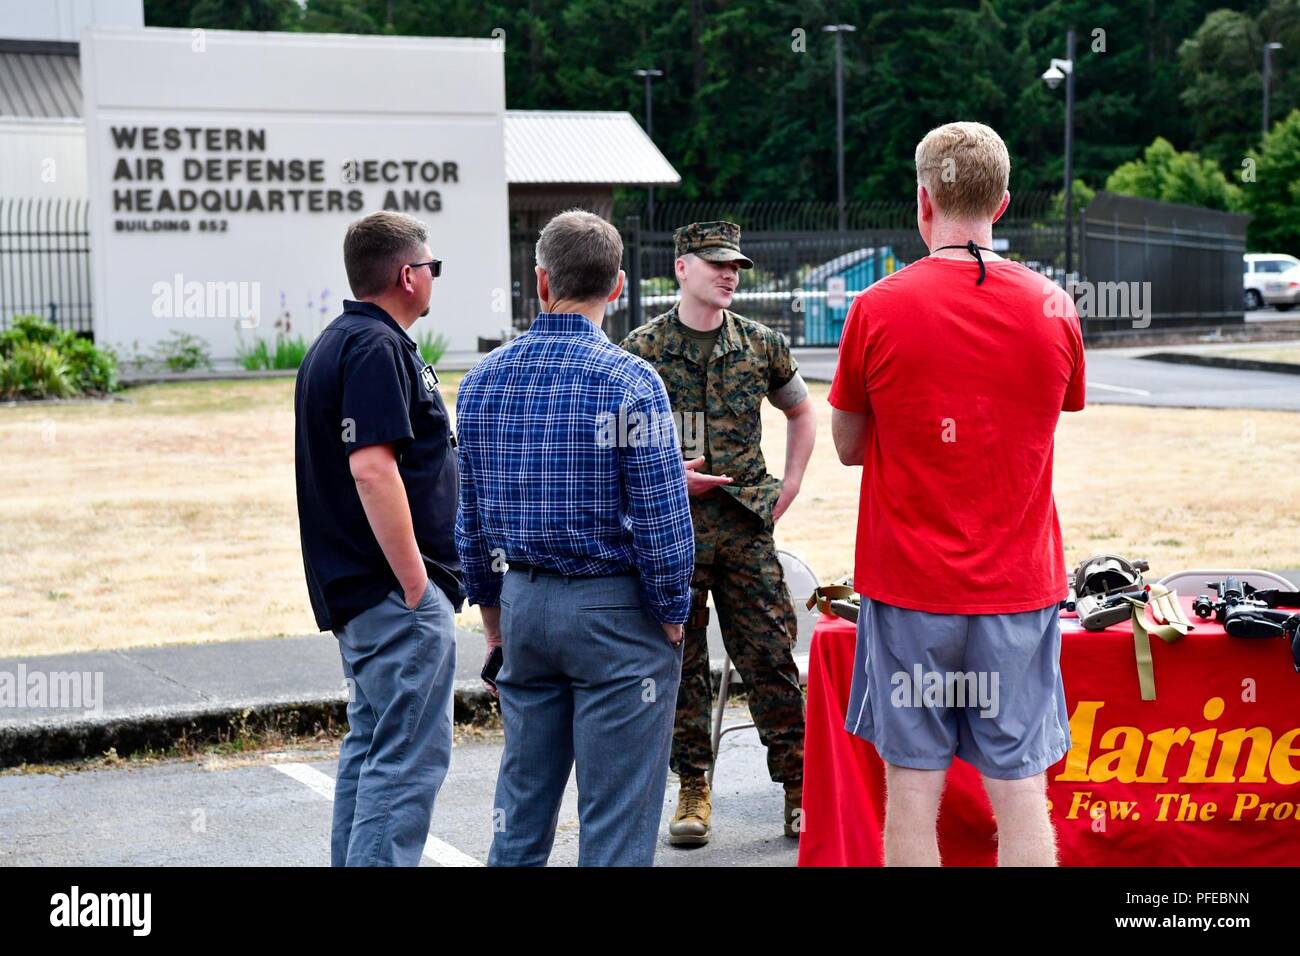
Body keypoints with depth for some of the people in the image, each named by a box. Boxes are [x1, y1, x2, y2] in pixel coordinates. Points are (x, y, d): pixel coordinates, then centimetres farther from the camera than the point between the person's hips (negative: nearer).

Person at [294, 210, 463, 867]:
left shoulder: (337, 342, 18)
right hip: (395, 591, -11)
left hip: (355, 590, 11)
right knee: (409, 755, -10)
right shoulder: (377, 348, -15)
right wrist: (416, 584, -21)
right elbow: (372, 468, -24)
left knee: (371, 746, 16)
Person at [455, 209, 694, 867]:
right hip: (615, 613, -5)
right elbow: (661, 515, -14)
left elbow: (469, 512, 10)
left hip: (523, 604, 6)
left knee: (522, 795, 16)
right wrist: (671, 615, -3)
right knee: (616, 812, 2)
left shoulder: (481, 381, 4)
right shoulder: (628, 381, -13)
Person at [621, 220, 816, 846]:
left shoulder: (760, 345, 8)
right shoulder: (642, 349, 1)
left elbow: (801, 412, 22)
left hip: (747, 527, 1)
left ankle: (800, 793, 8)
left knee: (771, 658, 0)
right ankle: (693, 790, 16)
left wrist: (789, 486, 11)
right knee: (679, 663, 5)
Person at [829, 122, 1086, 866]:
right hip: (1021, 587, 2)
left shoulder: (878, 309, -7)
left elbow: (849, 447, 4)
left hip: (909, 584, -1)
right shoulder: (1054, 309, -1)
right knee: (1021, 791, 6)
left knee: (913, 789, 6)